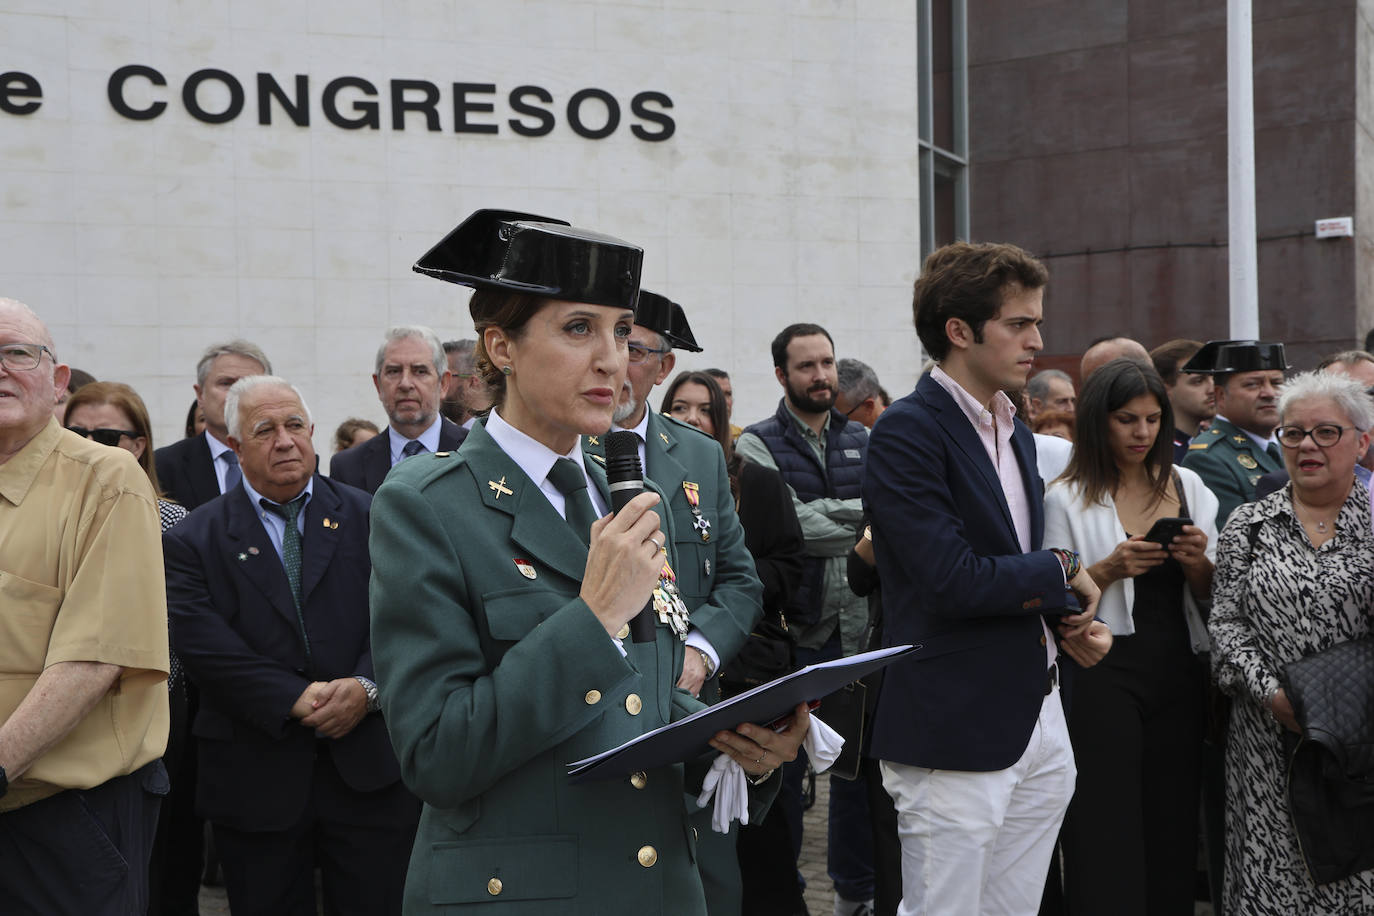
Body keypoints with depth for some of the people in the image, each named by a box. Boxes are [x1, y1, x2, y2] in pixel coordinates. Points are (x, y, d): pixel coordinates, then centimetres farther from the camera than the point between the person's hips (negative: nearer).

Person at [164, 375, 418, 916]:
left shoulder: (368, 517, 9)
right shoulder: (194, 541, 4)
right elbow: (204, 645, -8)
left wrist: (367, 685, -16)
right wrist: (296, 699, -17)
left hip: (370, 770, 1)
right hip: (255, 783, -1)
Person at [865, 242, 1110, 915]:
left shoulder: (1016, 434, 16)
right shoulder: (908, 431, -13)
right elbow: (954, 581, -22)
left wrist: (1071, 625, 1)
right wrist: (1063, 573, -6)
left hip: (1039, 723, 8)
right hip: (956, 729, -8)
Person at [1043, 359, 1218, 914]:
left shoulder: (1189, 488, 11)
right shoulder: (1067, 498, -1)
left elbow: (1213, 597, 14)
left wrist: (1198, 563, -6)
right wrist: (1108, 570, -16)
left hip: (1178, 674, 4)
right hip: (1102, 674, -4)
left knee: (1172, 823, 6)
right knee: (1106, 832, -6)